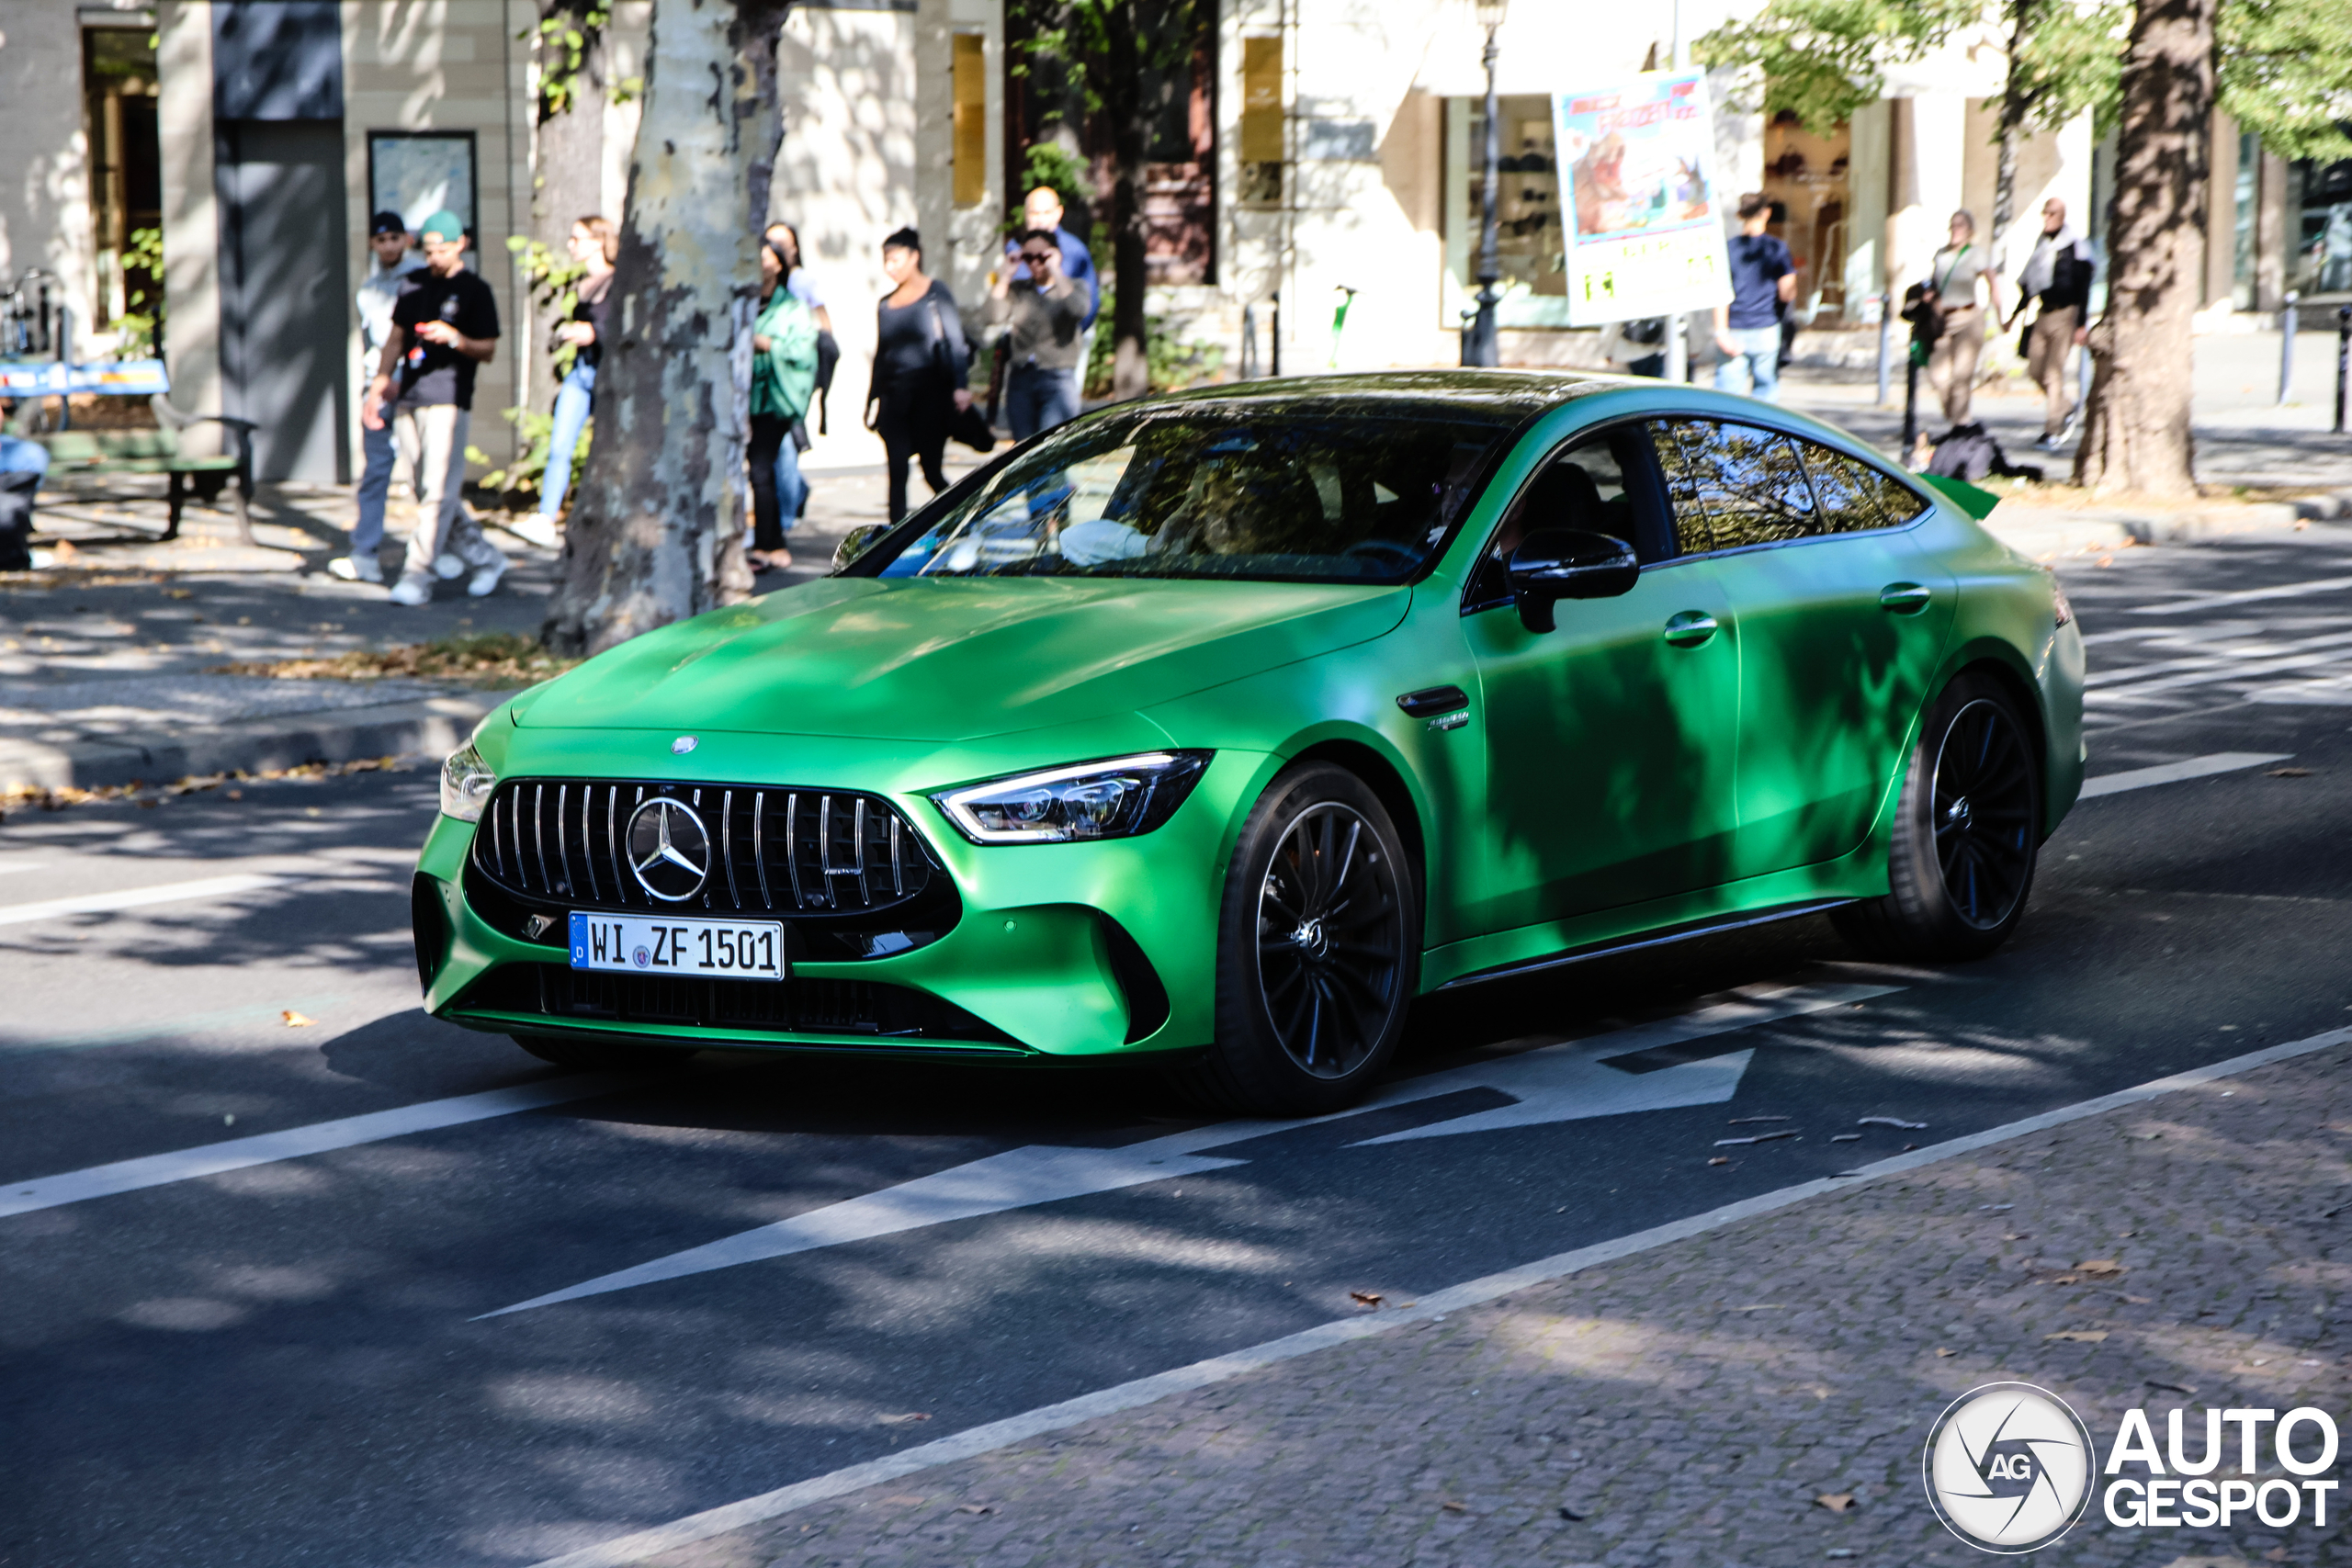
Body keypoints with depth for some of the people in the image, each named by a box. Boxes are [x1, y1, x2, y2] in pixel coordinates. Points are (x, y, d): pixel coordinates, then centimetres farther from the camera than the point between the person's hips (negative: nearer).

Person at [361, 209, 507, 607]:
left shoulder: (475, 291, 1)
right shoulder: (414, 286, 17)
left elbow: (488, 350, -2)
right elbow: (396, 340, 23)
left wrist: (454, 338, -20)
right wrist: (377, 388, 16)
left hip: (448, 399, -6)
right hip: (407, 399, 6)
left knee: (438, 491, -12)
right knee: (425, 491, 6)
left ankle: (418, 575, -12)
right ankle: (486, 558, 18)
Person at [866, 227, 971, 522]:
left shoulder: (936, 294, 0)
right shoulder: (886, 304, 13)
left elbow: (955, 342, -6)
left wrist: (959, 387, -17)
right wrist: (872, 402, 17)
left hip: (929, 391, -4)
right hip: (894, 395, 4)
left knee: (931, 468, -1)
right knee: (897, 472, -3)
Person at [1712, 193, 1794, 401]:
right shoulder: (1777, 249, -2)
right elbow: (1787, 294, -2)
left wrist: (1721, 332, -8)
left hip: (1734, 331, 0)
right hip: (1766, 330, 0)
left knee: (1726, 392, -2)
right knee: (1765, 390, 10)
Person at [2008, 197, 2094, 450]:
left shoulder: (2075, 246, -9)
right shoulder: (2041, 244, 12)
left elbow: (2083, 287, -10)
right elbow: (2029, 283, 20)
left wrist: (2082, 325, -14)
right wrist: (2016, 313, 19)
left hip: (2065, 313, -7)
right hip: (2044, 313, 7)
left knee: (2054, 372, -9)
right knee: (2035, 370, 6)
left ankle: (2053, 431, -4)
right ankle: (2065, 409, 27)